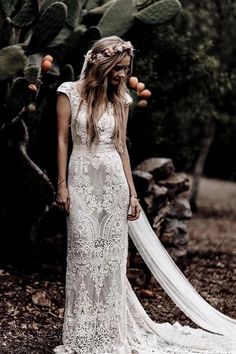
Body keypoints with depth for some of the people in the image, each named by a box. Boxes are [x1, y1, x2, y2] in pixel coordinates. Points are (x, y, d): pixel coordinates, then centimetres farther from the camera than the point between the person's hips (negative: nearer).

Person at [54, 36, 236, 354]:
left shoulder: (120, 99, 7)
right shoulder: (70, 92, -1)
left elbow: (121, 146, 8)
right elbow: (62, 140, -1)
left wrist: (132, 191, 5)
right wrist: (62, 184, -6)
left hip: (114, 180, 3)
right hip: (82, 180, -2)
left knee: (112, 256, 4)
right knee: (84, 254, -1)